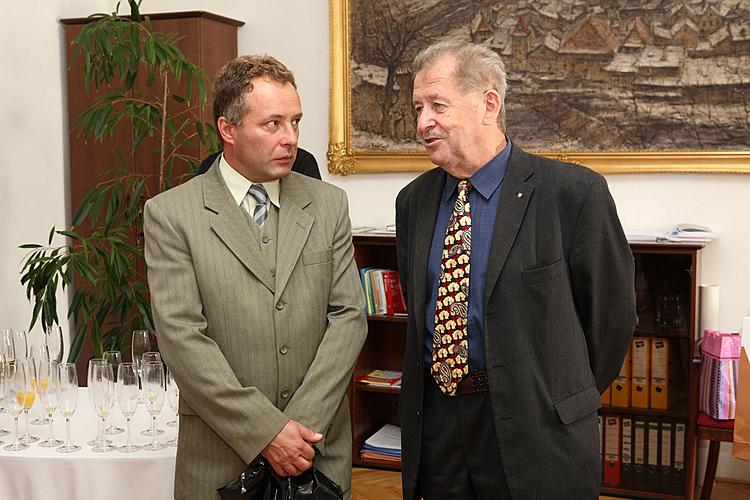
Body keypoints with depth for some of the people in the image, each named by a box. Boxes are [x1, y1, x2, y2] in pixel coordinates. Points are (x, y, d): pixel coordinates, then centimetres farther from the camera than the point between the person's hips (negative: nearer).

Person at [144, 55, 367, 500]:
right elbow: (182, 339, -12)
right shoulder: (170, 214, -6)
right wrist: (266, 431, -16)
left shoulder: (329, 204, 3)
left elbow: (349, 317, -2)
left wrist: (301, 427, -11)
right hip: (223, 458, -2)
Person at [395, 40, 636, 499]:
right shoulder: (413, 201, 4)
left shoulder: (574, 192, -13)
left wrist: (565, 399, 4)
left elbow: (612, 313, -5)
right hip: (436, 422, 5)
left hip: (533, 429, -4)